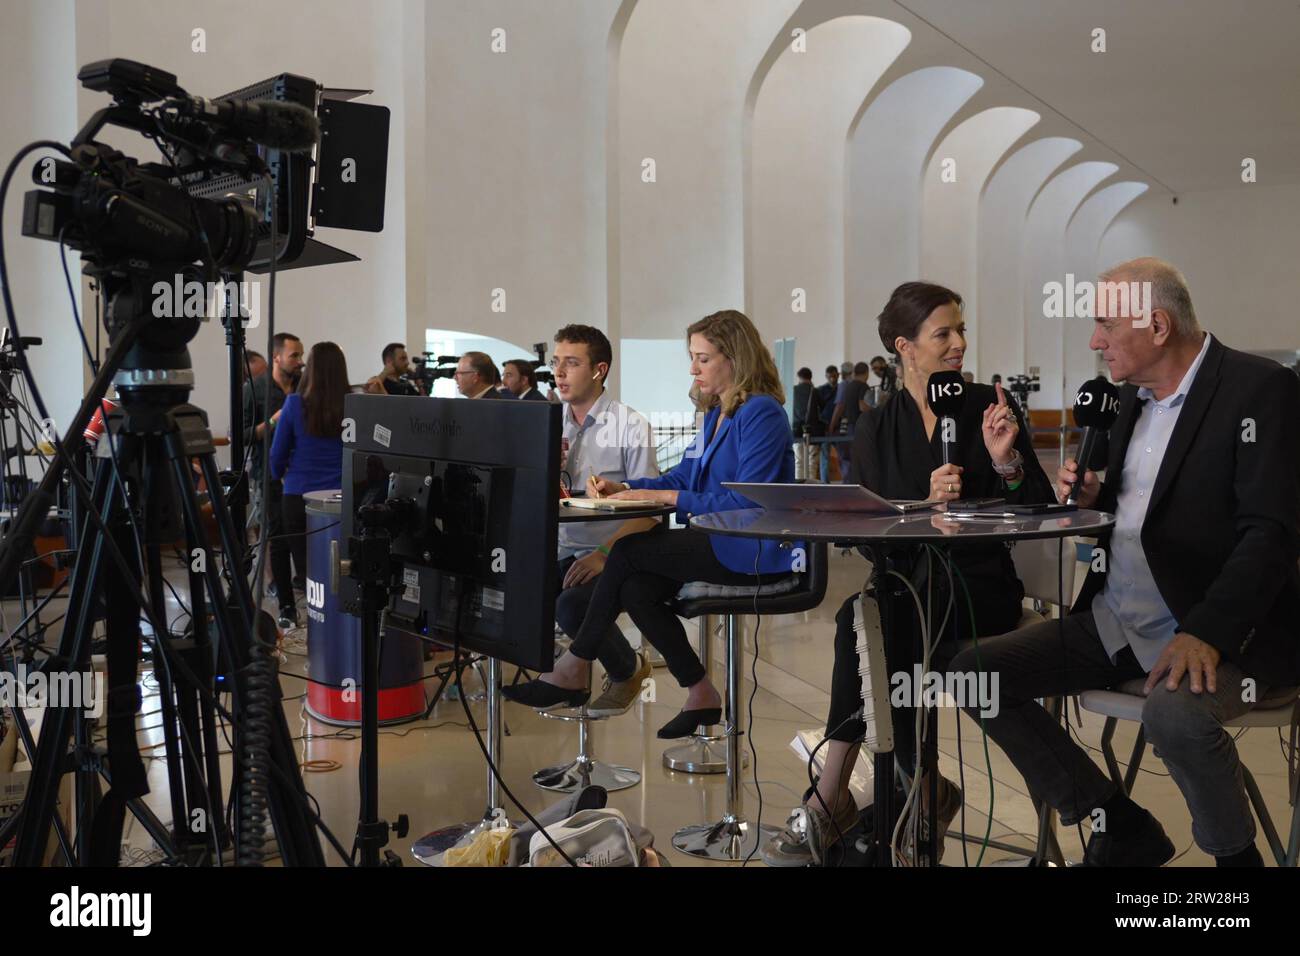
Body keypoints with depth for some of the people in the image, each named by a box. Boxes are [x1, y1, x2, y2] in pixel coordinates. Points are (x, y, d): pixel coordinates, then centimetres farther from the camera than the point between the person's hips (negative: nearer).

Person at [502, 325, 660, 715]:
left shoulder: (630, 426, -4)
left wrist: (604, 553, -23)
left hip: (613, 555, -5)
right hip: (559, 552, 5)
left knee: (572, 605, -32)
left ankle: (627, 669, 1)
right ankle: (550, 681, 4)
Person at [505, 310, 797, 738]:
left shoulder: (761, 413, -13)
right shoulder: (716, 413, 18)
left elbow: (747, 502, -20)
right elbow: (682, 477, 17)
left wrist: (663, 497, -19)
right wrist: (625, 488, 0)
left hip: (753, 553, -9)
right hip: (718, 543, 9)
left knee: (628, 551, -16)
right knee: (634, 590, -13)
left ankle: (573, 669, -2)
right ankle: (701, 696, 0)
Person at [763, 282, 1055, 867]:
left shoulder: (989, 407, 4)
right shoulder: (876, 428, 9)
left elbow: (1040, 512, 3)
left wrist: (1007, 461, -14)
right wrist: (925, 505, -15)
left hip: (980, 586, -2)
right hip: (904, 582, 2)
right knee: (861, 616, -33)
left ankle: (832, 801, -17)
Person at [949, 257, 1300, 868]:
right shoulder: (1134, 395, 13)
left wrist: (1208, 633, -30)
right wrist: (1089, 499, 0)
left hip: (1222, 630, -7)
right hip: (1116, 625, 8)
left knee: (1175, 714, -37)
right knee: (974, 672, -4)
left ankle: (1235, 854, -3)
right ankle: (1121, 828, 7)